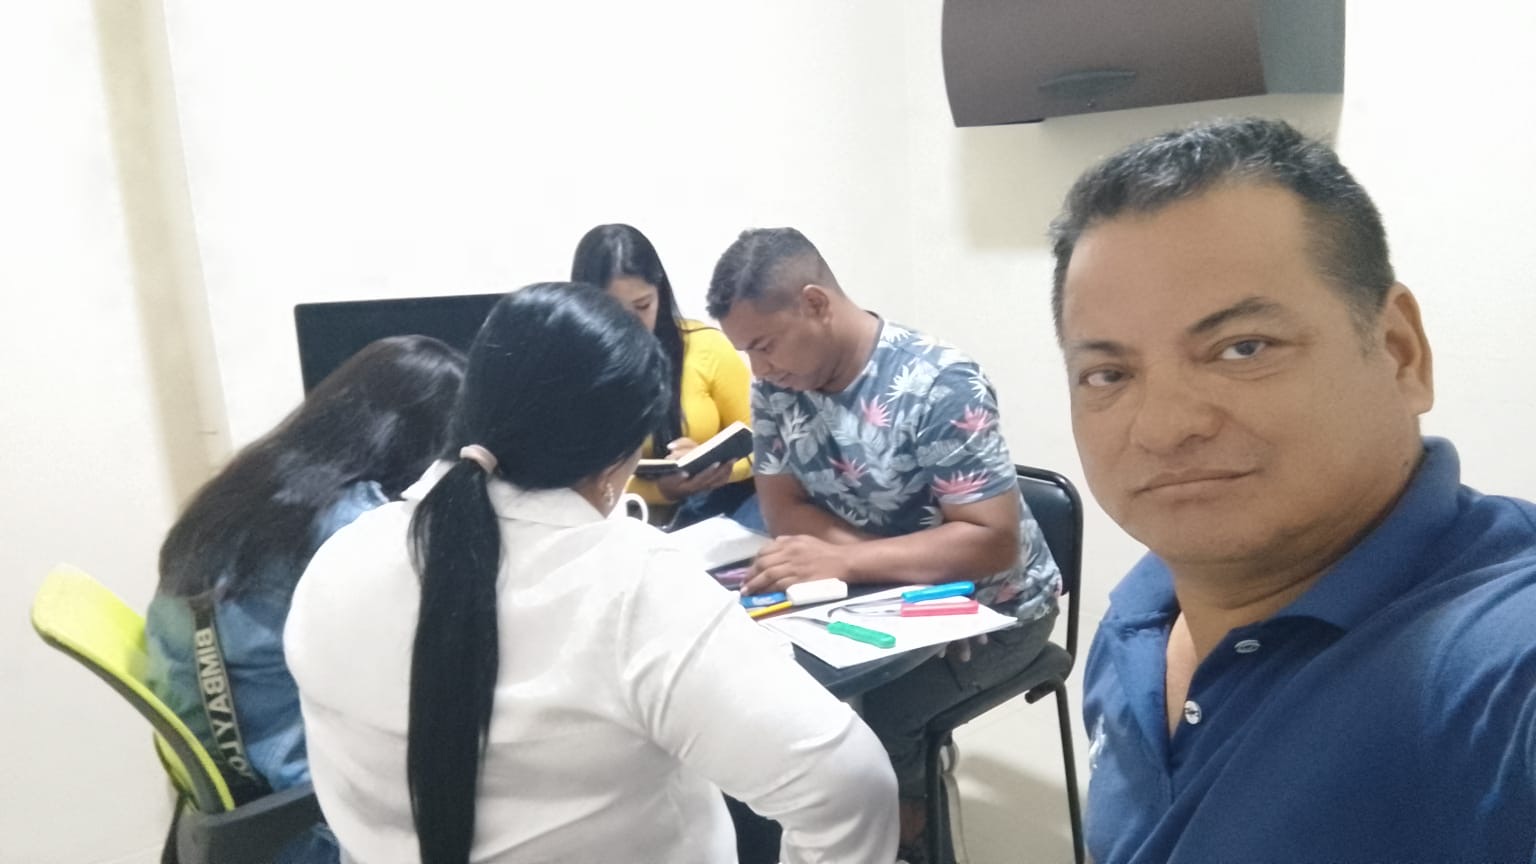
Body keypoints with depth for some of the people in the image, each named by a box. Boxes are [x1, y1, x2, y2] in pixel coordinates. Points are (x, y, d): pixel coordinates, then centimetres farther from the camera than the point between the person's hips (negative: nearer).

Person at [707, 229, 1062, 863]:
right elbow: (781, 506, -4)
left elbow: (994, 541, -26)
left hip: (988, 606, -5)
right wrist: (900, 554, -21)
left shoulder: (939, 384, -25)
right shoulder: (776, 384, -7)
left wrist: (843, 561, -35)